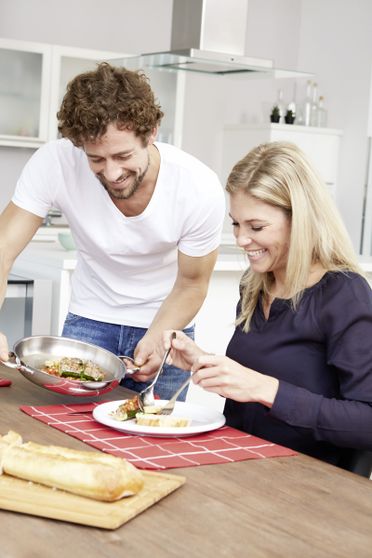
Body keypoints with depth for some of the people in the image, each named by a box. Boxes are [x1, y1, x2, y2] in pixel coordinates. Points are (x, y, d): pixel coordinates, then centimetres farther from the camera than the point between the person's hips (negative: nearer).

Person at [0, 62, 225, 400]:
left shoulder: (200, 188, -26)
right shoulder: (55, 163, -26)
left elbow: (191, 285, -11)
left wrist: (156, 340, -28)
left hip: (165, 322, -1)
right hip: (89, 318, 1)